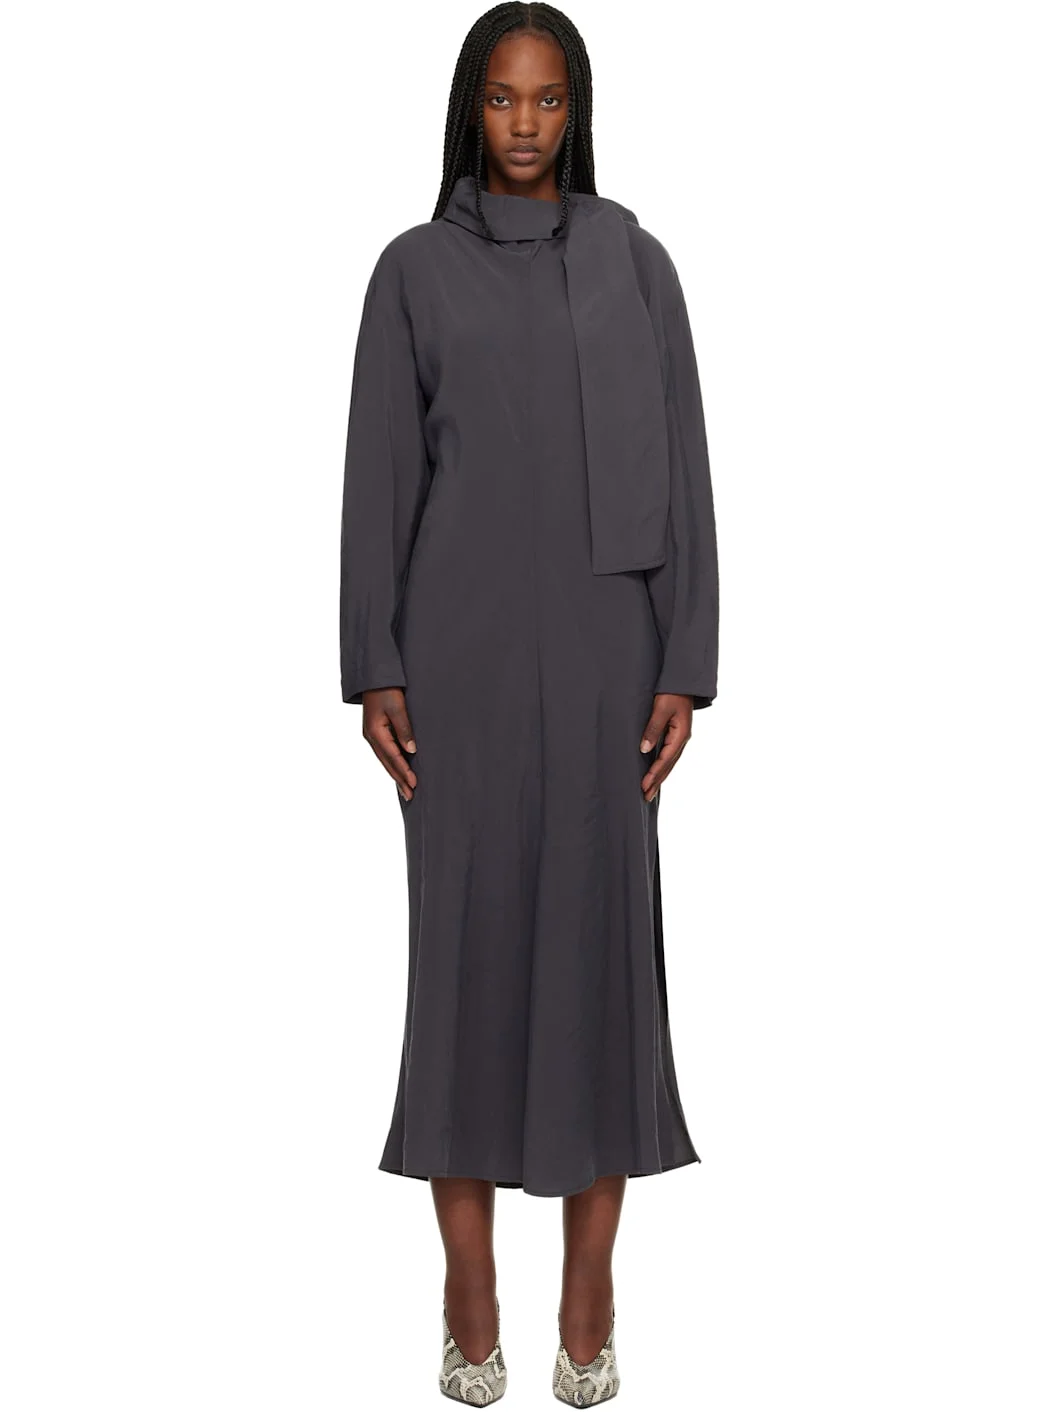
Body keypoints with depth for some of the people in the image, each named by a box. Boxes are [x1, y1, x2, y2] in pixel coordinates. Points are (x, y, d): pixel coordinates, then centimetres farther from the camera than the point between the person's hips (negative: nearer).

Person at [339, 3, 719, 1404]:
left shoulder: (636, 264, 7)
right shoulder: (414, 268, 6)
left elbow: (681, 470, 3)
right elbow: (379, 477, 3)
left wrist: (685, 668, -3)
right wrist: (373, 669, -3)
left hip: (601, 641, 1)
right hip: (459, 641, 0)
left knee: (601, 929, 2)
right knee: (468, 930, 2)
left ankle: (591, 1286, 15)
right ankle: (470, 1285, 15)